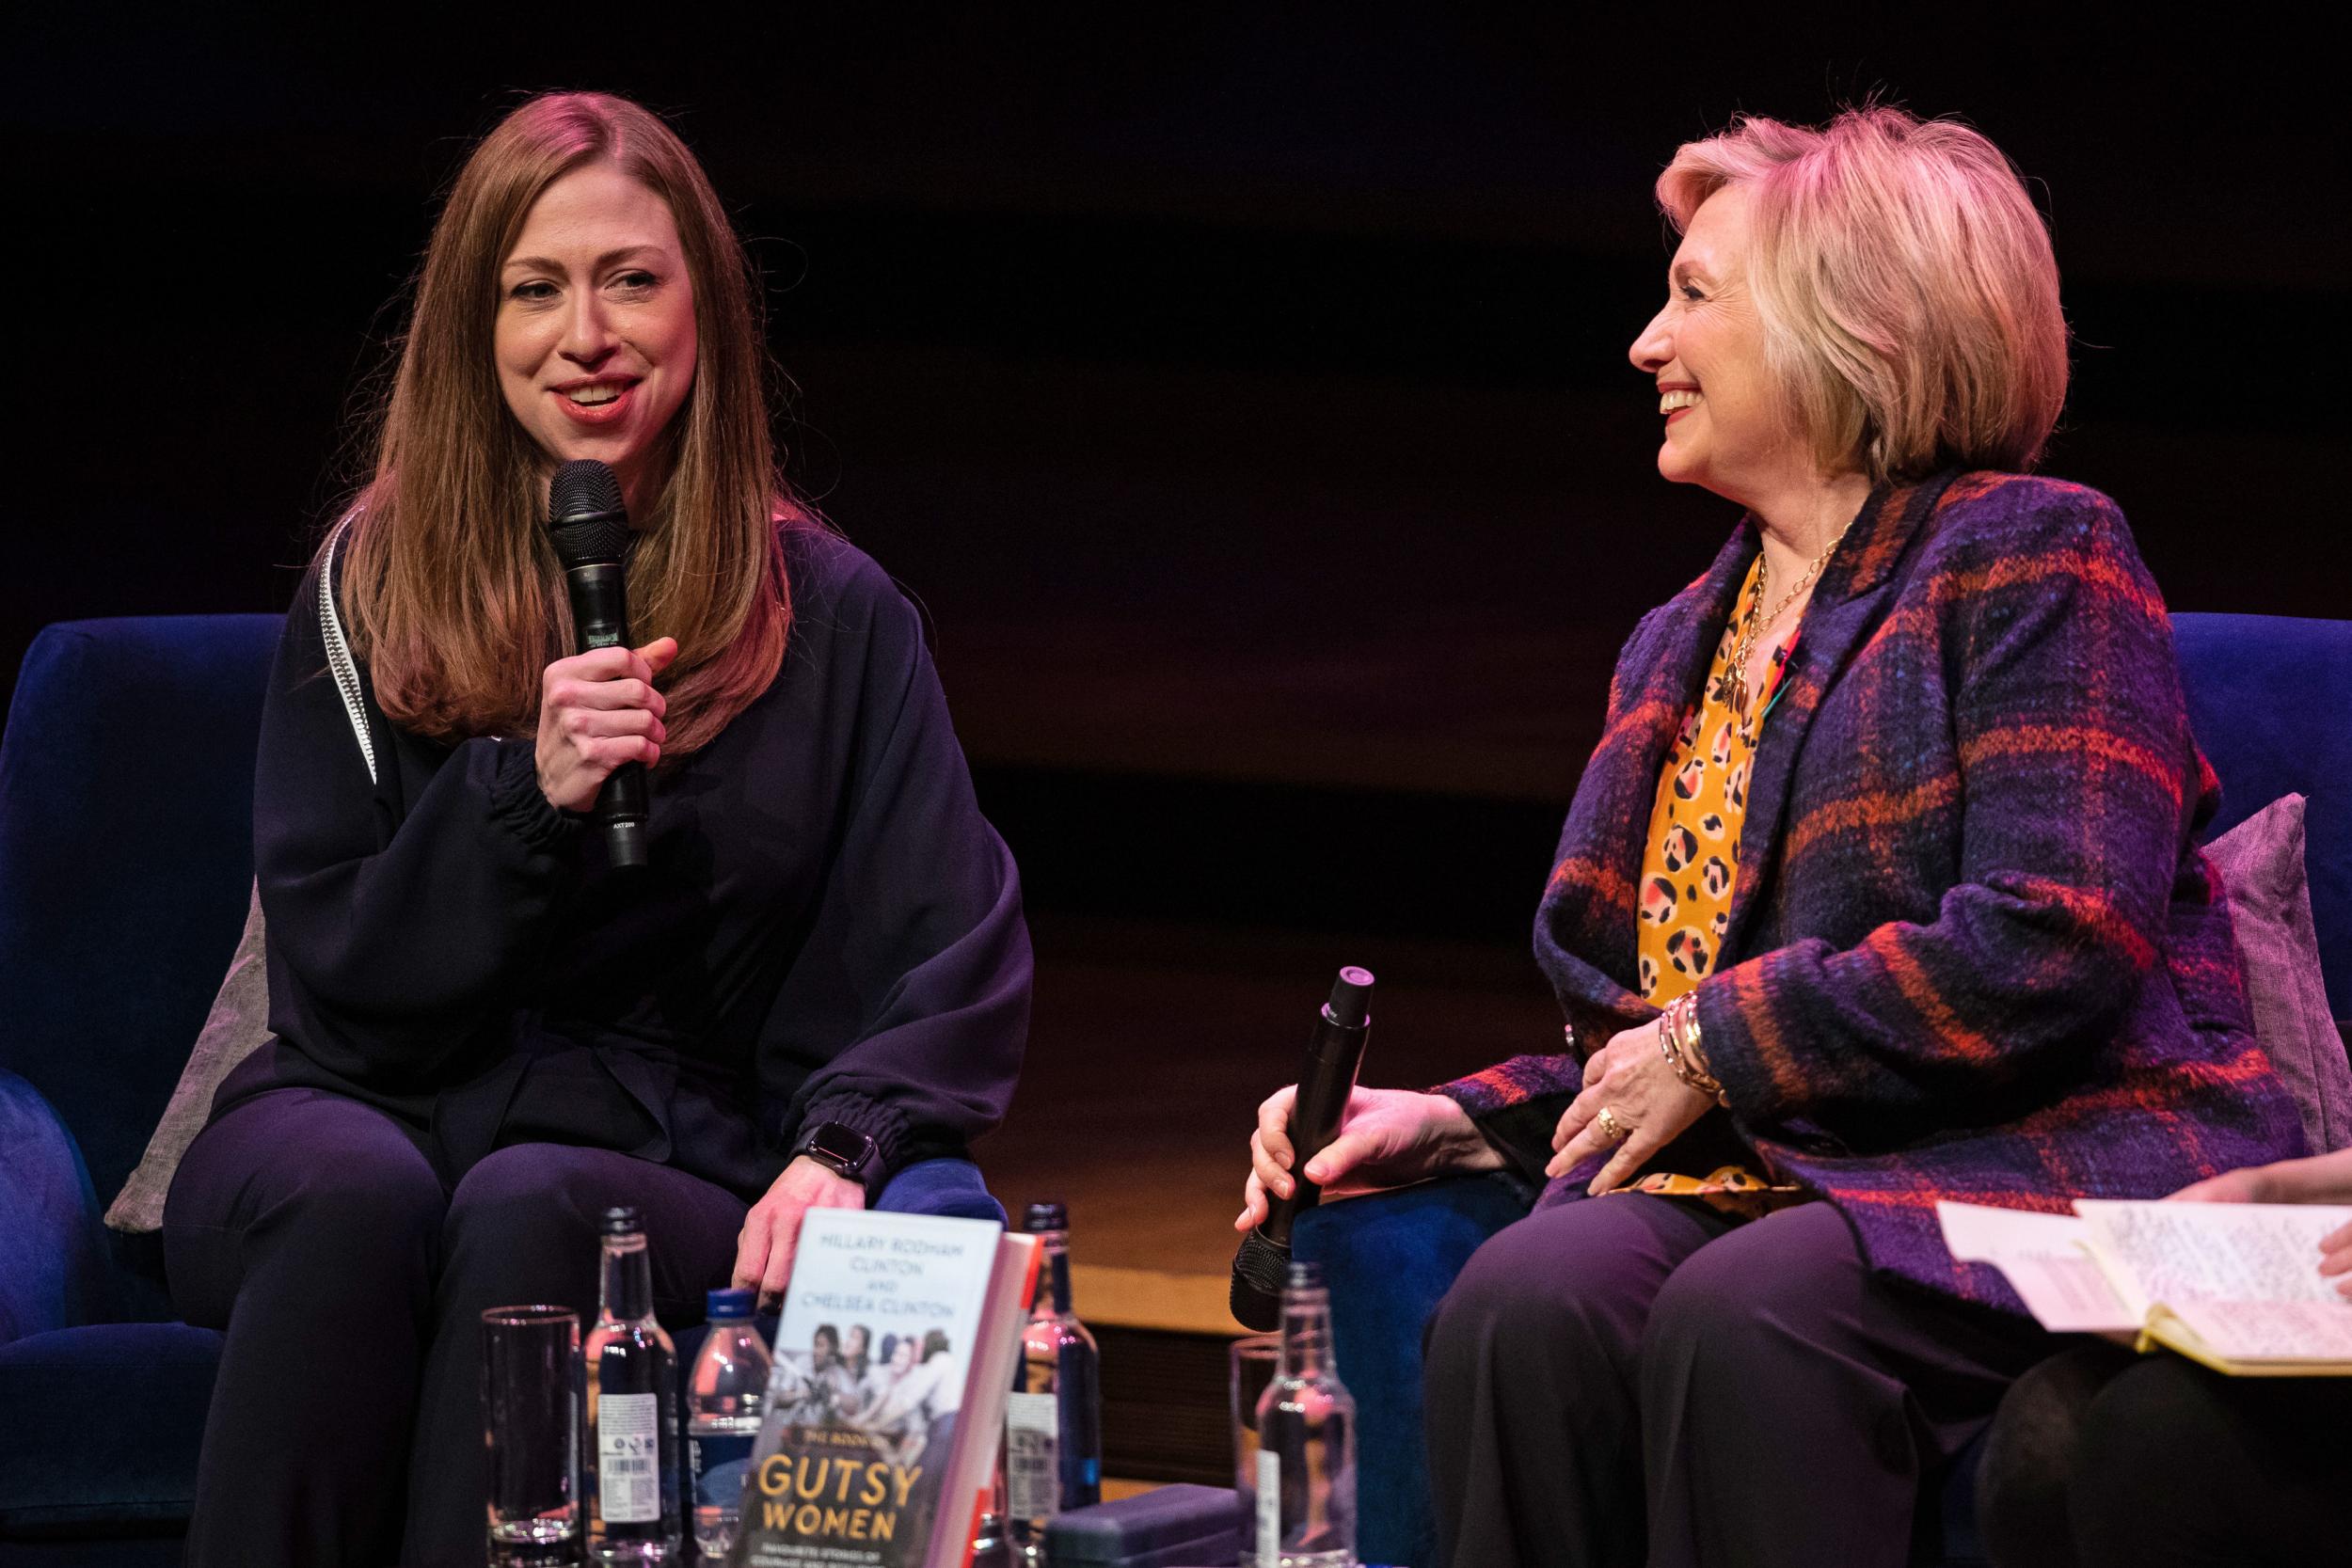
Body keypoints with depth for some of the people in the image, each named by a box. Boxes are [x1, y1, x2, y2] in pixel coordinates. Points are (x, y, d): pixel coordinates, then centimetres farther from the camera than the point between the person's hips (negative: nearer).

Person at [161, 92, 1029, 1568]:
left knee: (530, 1211, -35)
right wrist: (525, 793, -15)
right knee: (358, 1197, -35)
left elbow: (950, 960, 0)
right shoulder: (370, 593, 7)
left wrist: (841, 1145, -21)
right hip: (366, 1109, 1)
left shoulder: (833, 616, 6)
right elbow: (339, 974, 2)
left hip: (657, 1159, 0)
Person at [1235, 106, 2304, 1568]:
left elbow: (2055, 950, -13)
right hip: (1762, 1180, 6)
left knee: (1741, 1324, -37)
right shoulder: (1682, 648, 26)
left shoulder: (2027, 555, 0)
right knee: (1519, 1309, -28)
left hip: (2050, 1174, -6)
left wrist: (1713, 1041, -7)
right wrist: (1451, 1121, 9)